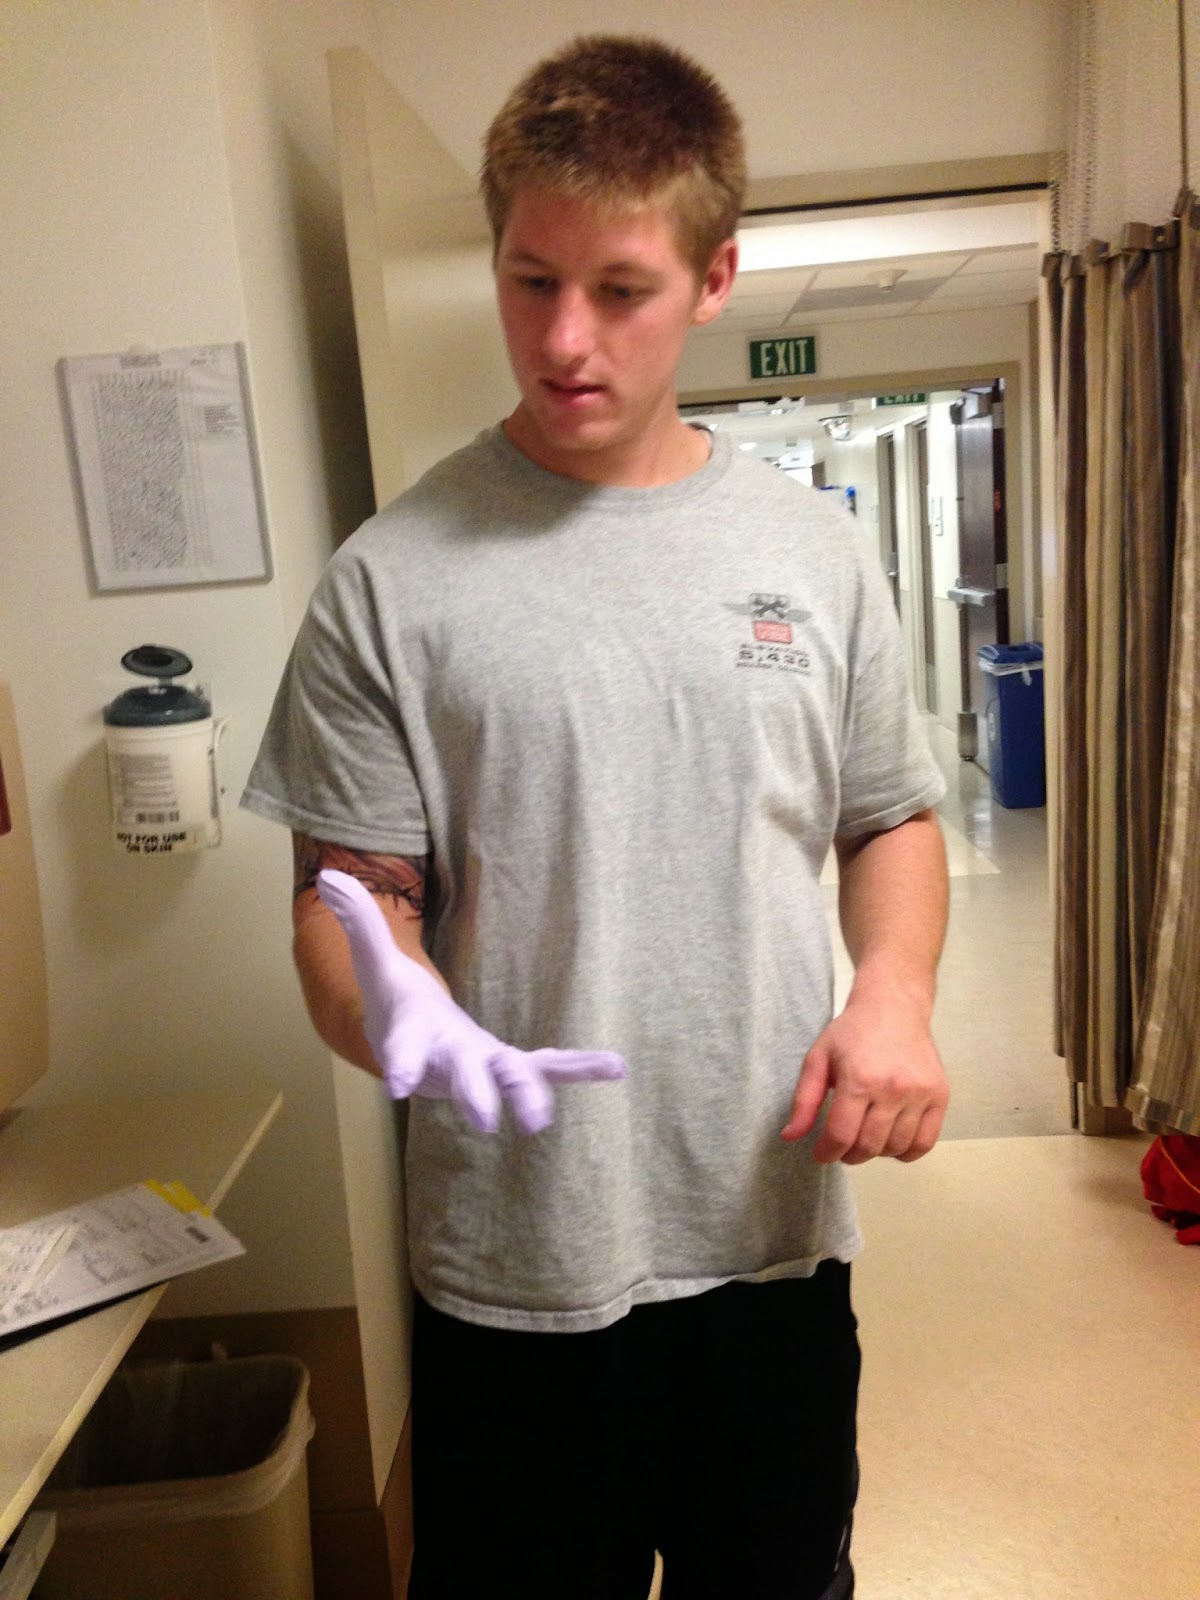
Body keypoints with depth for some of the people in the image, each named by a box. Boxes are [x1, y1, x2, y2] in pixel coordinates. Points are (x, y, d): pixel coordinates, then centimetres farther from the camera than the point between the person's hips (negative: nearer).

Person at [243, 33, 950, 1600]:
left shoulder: (812, 547, 0)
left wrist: (894, 994, -10)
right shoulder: (395, 577, -9)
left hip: (779, 1230, 3)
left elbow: (893, 820, 9)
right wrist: (394, 1013, -28)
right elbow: (349, 889, -7)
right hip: (520, 1267, -2)